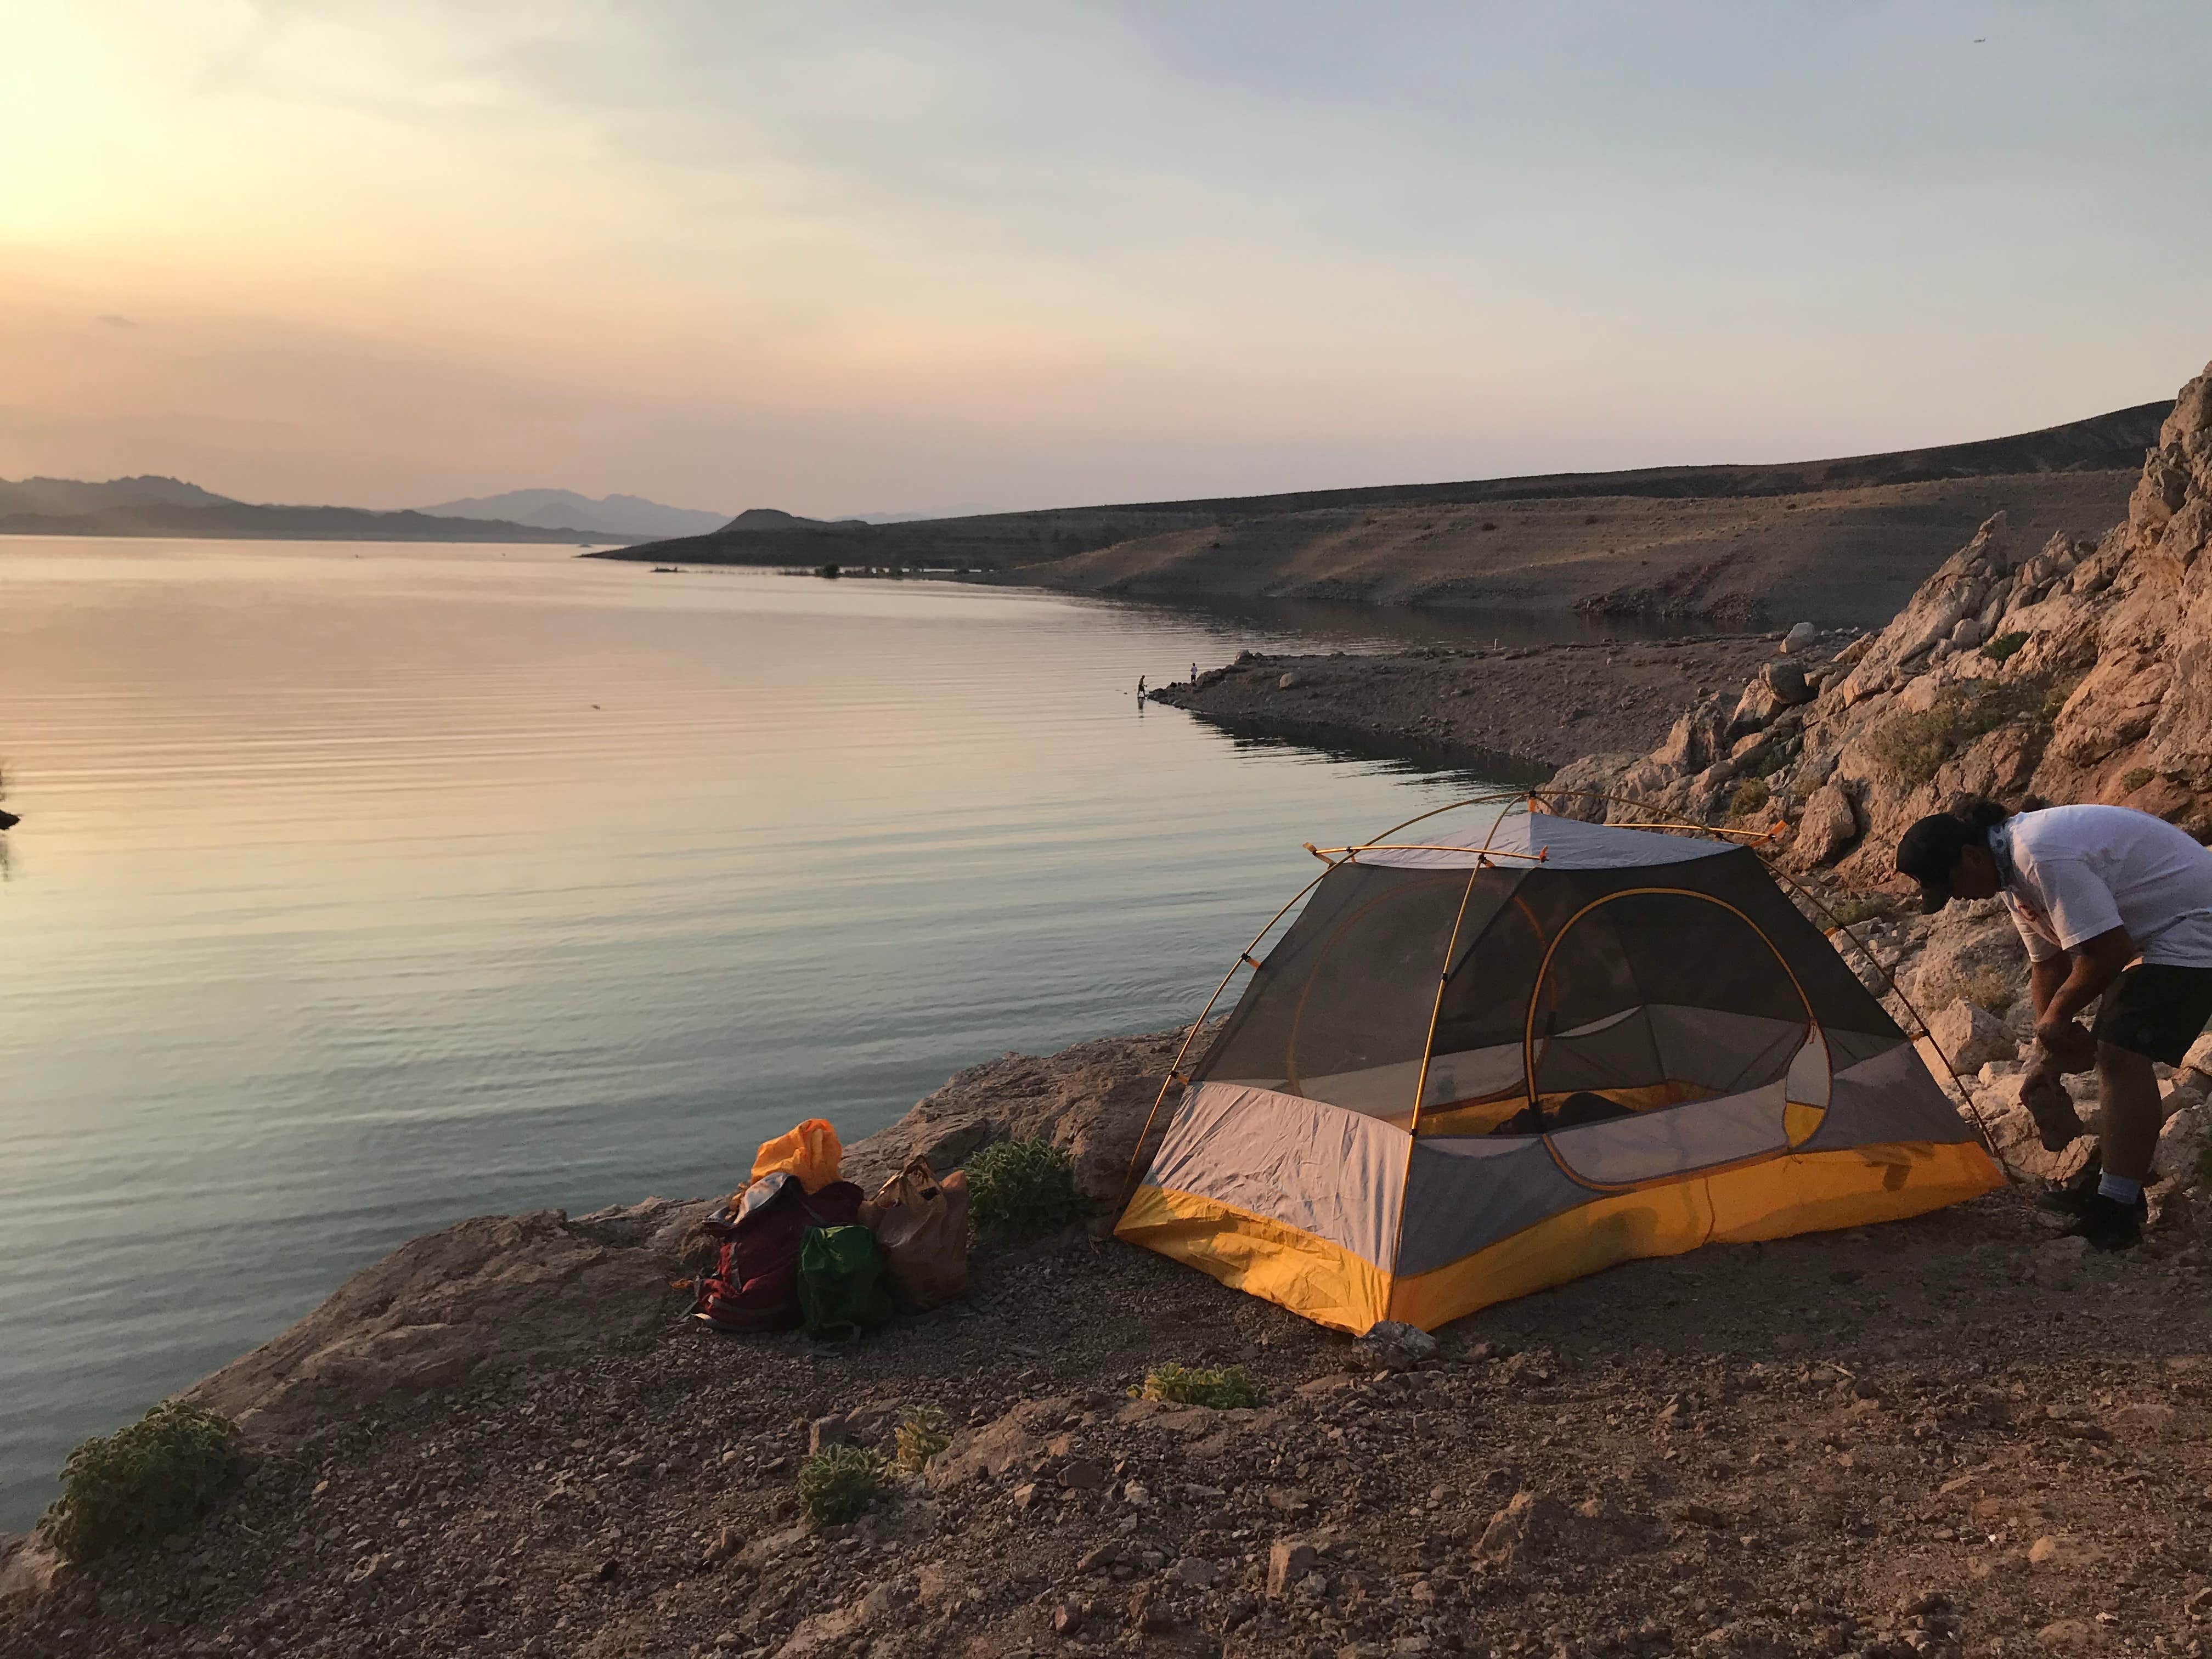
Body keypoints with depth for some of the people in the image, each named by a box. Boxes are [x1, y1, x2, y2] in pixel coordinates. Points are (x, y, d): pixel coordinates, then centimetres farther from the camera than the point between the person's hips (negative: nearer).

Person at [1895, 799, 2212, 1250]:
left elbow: (2107, 950, -30)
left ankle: (2114, 1216, -16)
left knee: (2123, 1053, -18)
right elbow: (2049, 964, 12)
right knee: (2113, 1048, 14)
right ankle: (2113, 1184, 24)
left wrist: (2059, 1015, -13)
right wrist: (2047, 1055, 11)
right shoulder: (2016, 868, 5)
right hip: (2152, 932, 11)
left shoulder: (2044, 858, -30)